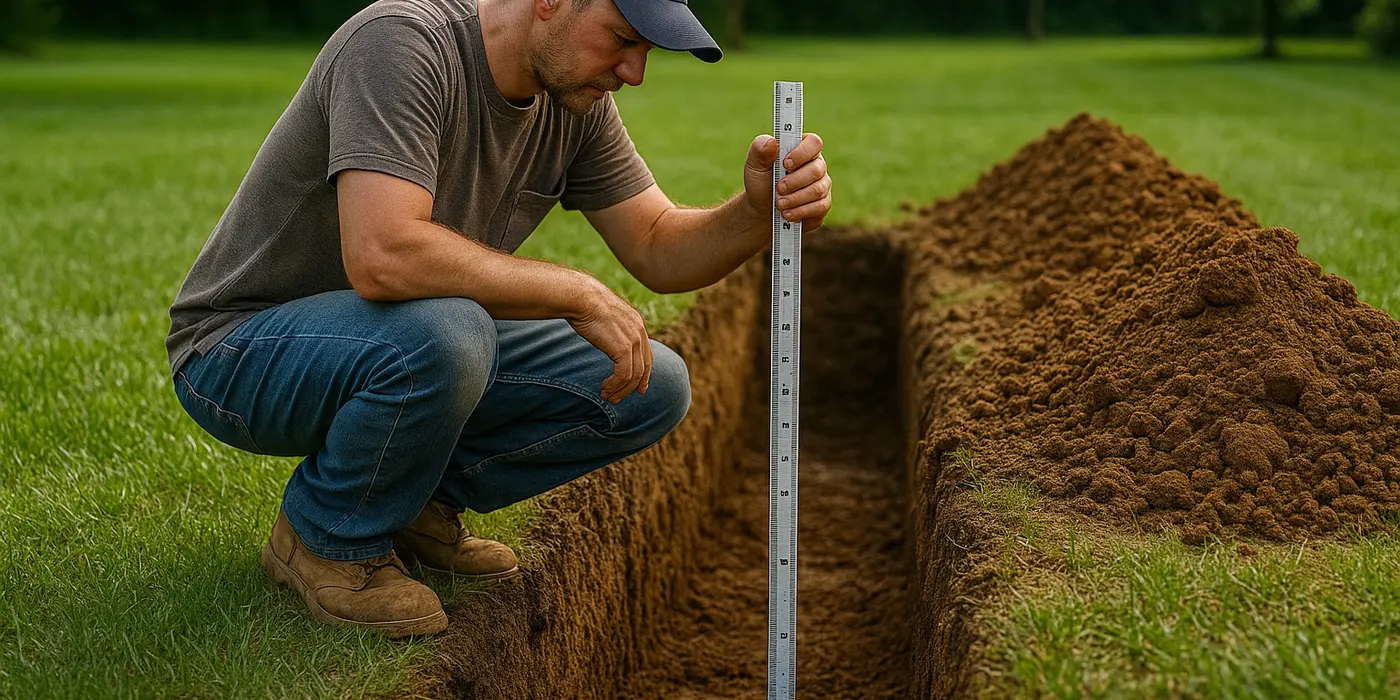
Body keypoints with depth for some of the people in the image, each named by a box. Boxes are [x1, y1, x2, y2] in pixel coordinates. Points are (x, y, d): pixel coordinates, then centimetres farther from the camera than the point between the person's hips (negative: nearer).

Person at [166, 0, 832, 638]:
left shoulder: (575, 98, -3)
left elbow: (660, 252, 1)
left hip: (424, 346, 7)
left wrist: (759, 212, -21)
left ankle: (420, 497, 8)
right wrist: (580, 294, -31)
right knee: (442, 335, -39)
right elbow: (382, 257, -40)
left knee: (653, 388, -5)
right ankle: (329, 539, -10)